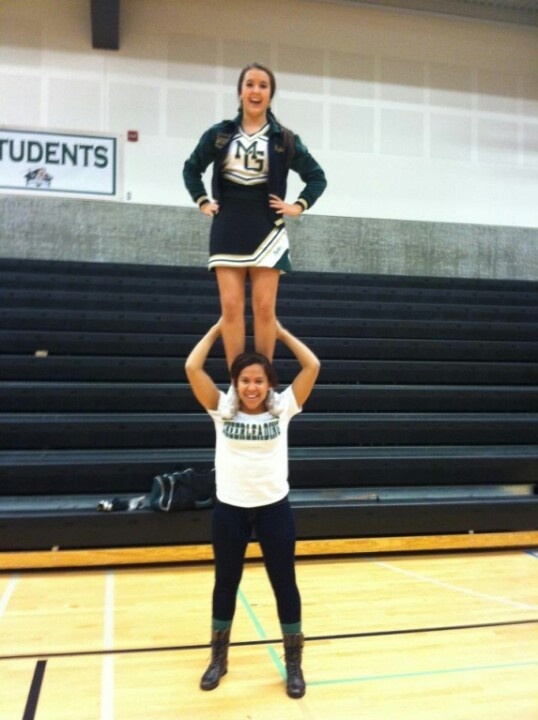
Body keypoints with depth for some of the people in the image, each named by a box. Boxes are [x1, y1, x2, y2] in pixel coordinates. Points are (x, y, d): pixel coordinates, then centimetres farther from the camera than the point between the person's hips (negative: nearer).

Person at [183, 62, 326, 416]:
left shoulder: (284, 139, 4)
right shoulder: (219, 134, 7)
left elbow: (317, 176, 11)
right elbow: (192, 168, 19)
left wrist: (299, 206, -1)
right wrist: (202, 201, 8)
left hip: (266, 229, -1)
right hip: (228, 229, 1)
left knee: (264, 308, -3)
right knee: (231, 307, -4)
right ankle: (236, 384, 2)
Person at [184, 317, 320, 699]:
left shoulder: (283, 409, -2)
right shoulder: (222, 409, -2)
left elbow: (313, 366, -8)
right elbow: (193, 367, -10)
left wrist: (280, 330, 0)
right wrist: (218, 328, -2)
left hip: (274, 507, 0)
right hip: (230, 508, 1)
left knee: (284, 583, 10)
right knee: (225, 583, 16)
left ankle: (294, 664, 29)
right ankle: (219, 658, 36)